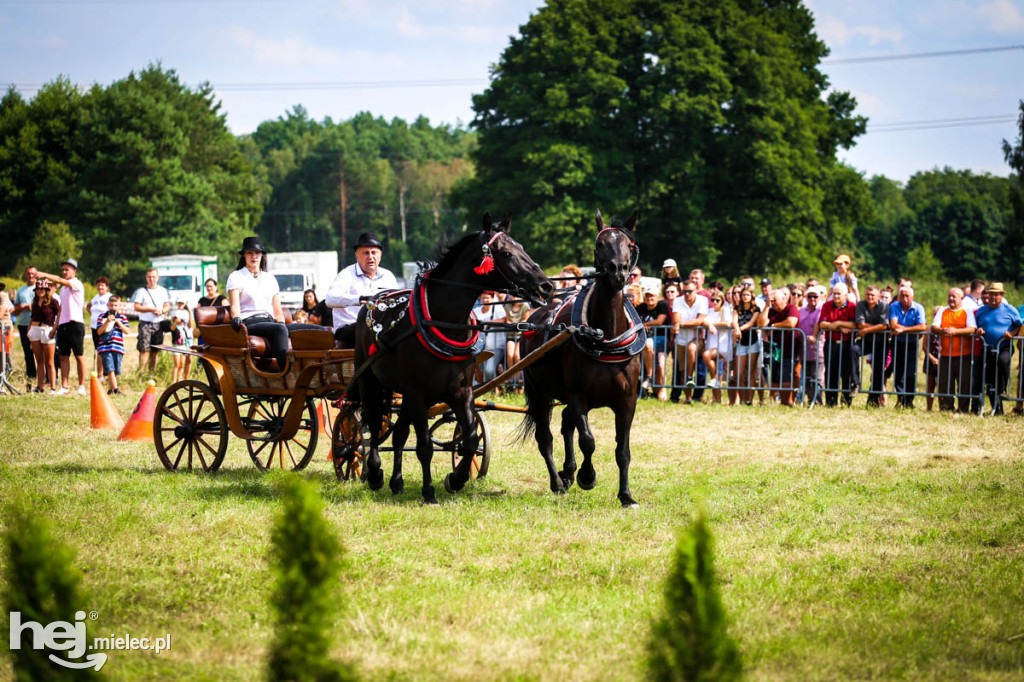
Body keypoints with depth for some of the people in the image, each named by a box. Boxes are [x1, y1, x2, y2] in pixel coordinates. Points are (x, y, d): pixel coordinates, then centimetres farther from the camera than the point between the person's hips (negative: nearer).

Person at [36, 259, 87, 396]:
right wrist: (56, 326, 16)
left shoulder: (77, 284, -5)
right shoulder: (63, 288, 20)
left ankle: (82, 386, 1)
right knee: (64, 357, 3)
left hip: (75, 324, -8)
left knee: (79, 356, -3)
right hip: (63, 325, 8)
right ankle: (64, 387, 3)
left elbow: (60, 280, -22)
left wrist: (44, 275, -32)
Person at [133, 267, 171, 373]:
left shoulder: (163, 291, 13)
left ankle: (151, 373, 10)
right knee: (145, 349, -12)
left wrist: (162, 311, -9)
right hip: (145, 323, -4)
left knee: (155, 351, 5)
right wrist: (152, 309, -13)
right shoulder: (142, 291, 2)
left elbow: (167, 306, 14)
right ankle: (141, 372, -12)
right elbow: (137, 307, -3)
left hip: (158, 324, 4)